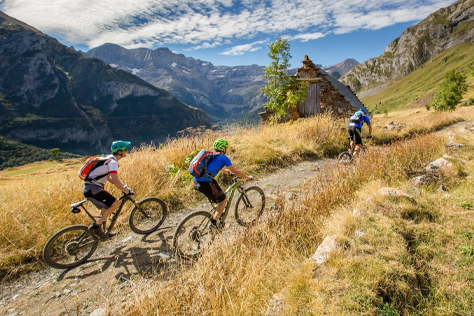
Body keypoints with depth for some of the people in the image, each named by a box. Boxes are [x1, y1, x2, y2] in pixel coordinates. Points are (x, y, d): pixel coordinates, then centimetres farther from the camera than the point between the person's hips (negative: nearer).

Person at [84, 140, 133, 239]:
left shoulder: (109, 159, 15)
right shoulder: (113, 161, -16)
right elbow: (115, 181, -26)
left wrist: (122, 187, 23)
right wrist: (126, 191, -16)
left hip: (89, 188, 10)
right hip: (92, 188, -10)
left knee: (106, 208, 22)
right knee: (115, 203, -15)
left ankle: (101, 231, 32)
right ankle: (95, 226, -7)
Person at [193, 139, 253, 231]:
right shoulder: (224, 158, -2)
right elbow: (236, 172, 0)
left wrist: (224, 170, 54)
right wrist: (248, 177, 16)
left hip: (195, 181, 8)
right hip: (205, 183, -8)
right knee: (223, 199, 13)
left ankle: (217, 212, 38)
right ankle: (213, 223, 7)